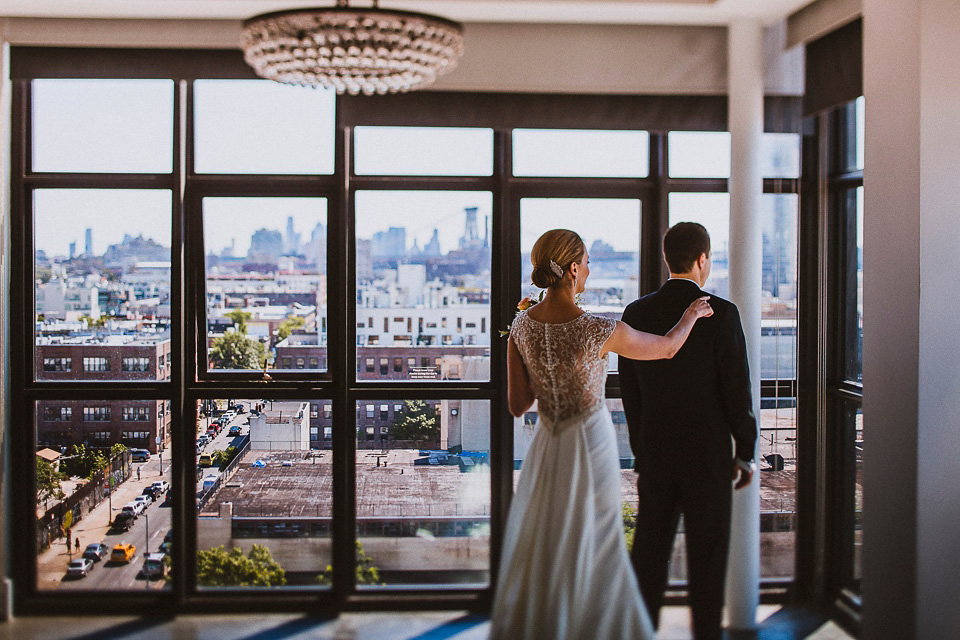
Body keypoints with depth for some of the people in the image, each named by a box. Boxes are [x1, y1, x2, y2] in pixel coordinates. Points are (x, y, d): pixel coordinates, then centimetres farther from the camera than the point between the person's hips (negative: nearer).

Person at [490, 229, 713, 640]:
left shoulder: (521, 326, -10)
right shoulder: (599, 331, -23)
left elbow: (517, 405, -4)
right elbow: (667, 347, -4)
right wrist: (692, 312, 14)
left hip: (545, 452, 4)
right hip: (591, 448, -4)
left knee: (534, 556, 20)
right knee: (585, 554, 14)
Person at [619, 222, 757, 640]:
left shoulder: (635, 314, 0)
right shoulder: (720, 314, -13)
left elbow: (630, 393, 5)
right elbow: (737, 391, -11)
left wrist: (642, 453, 14)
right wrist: (745, 454, 1)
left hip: (654, 455, 4)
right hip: (707, 456, -4)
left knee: (649, 552, 12)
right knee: (706, 558, 6)